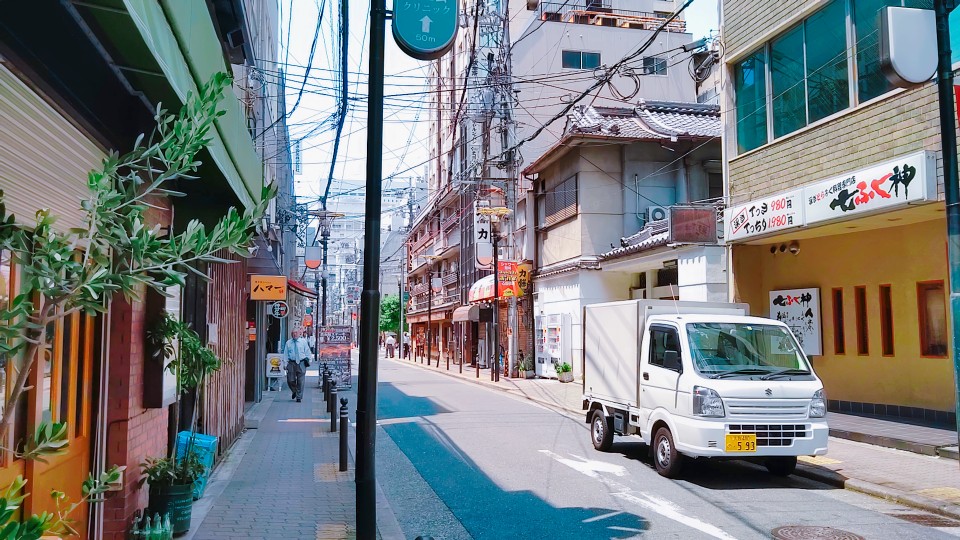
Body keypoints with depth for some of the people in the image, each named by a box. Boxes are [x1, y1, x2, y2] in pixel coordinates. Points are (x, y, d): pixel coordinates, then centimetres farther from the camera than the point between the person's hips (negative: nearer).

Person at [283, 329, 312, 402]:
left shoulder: (303, 341, 5)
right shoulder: (288, 342, 6)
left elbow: (307, 351, 9)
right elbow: (286, 354, 8)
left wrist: (307, 360, 1)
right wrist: (285, 363, 1)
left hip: (301, 363, -1)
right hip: (291, 363, 1)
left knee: (300, 381, 0)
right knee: (290, 380, 1)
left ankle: (299, 397, 10)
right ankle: (294, 392, 31)